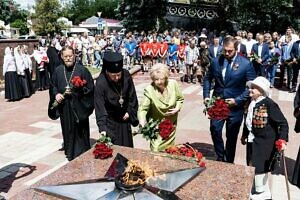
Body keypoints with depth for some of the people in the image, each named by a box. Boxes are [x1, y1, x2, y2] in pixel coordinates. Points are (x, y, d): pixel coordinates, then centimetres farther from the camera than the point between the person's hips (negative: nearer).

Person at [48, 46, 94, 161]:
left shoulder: (82, 70, -7)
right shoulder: (58, 71, 6)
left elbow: (90, 88, -9)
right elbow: (53, 86, 15)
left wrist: (75, 91, -18)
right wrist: (56, 94, -6)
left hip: (78, 107, -4)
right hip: (64, 107, 4)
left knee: (79, 131, 3)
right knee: (67, 130, 14)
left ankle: (82, 155, 17)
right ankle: (70, 153, 31)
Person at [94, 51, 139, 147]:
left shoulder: (126, 75, -16)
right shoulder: (100, 83, -27)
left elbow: (132, 95, 0)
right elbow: (99, 108, -26)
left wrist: (130, 112, -1)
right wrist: (102, 128, -32)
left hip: (124, 118, 4)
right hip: (110, 121, -4)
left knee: (127, 147, 14)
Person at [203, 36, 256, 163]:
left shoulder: (246, 64, -10)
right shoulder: (216, 61, -1)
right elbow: (207, 78, 11)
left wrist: (237, 100, -15)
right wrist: (206, 95, -1)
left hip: (235, 106, -2)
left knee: (231, 136, 10)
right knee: (215, 130, 1)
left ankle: (229, 162, 30)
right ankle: (220, 157, 26)